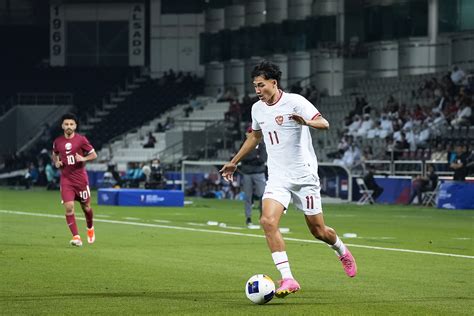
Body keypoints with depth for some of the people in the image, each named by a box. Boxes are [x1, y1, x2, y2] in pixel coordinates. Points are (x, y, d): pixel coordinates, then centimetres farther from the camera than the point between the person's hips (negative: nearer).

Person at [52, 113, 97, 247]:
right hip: (66, 179, 1)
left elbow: (94, 155, 0)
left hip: (81, 178, -1)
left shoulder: (81, 139, -5)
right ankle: (76, 237, -13)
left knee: (86, 206, 9)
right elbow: (54, 154, 23)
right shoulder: (58, 142, 3)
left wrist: (83, 158, -19)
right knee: (69, 207, -14)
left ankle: (90, 228, 39)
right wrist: (56, 162, 2)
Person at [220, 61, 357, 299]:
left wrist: (307, 122, -42)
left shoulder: (295, 102, -11)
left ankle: (343, 252, 39)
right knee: (268, 221, -21)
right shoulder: (258, 109, 7)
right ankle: (287, 279, -21)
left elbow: (324, 124, -21)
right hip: (277, 178, 4)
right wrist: (234, 162, 30)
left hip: (304, 175, -4)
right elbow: (255, 136, 26)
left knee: (318, 230, 4)